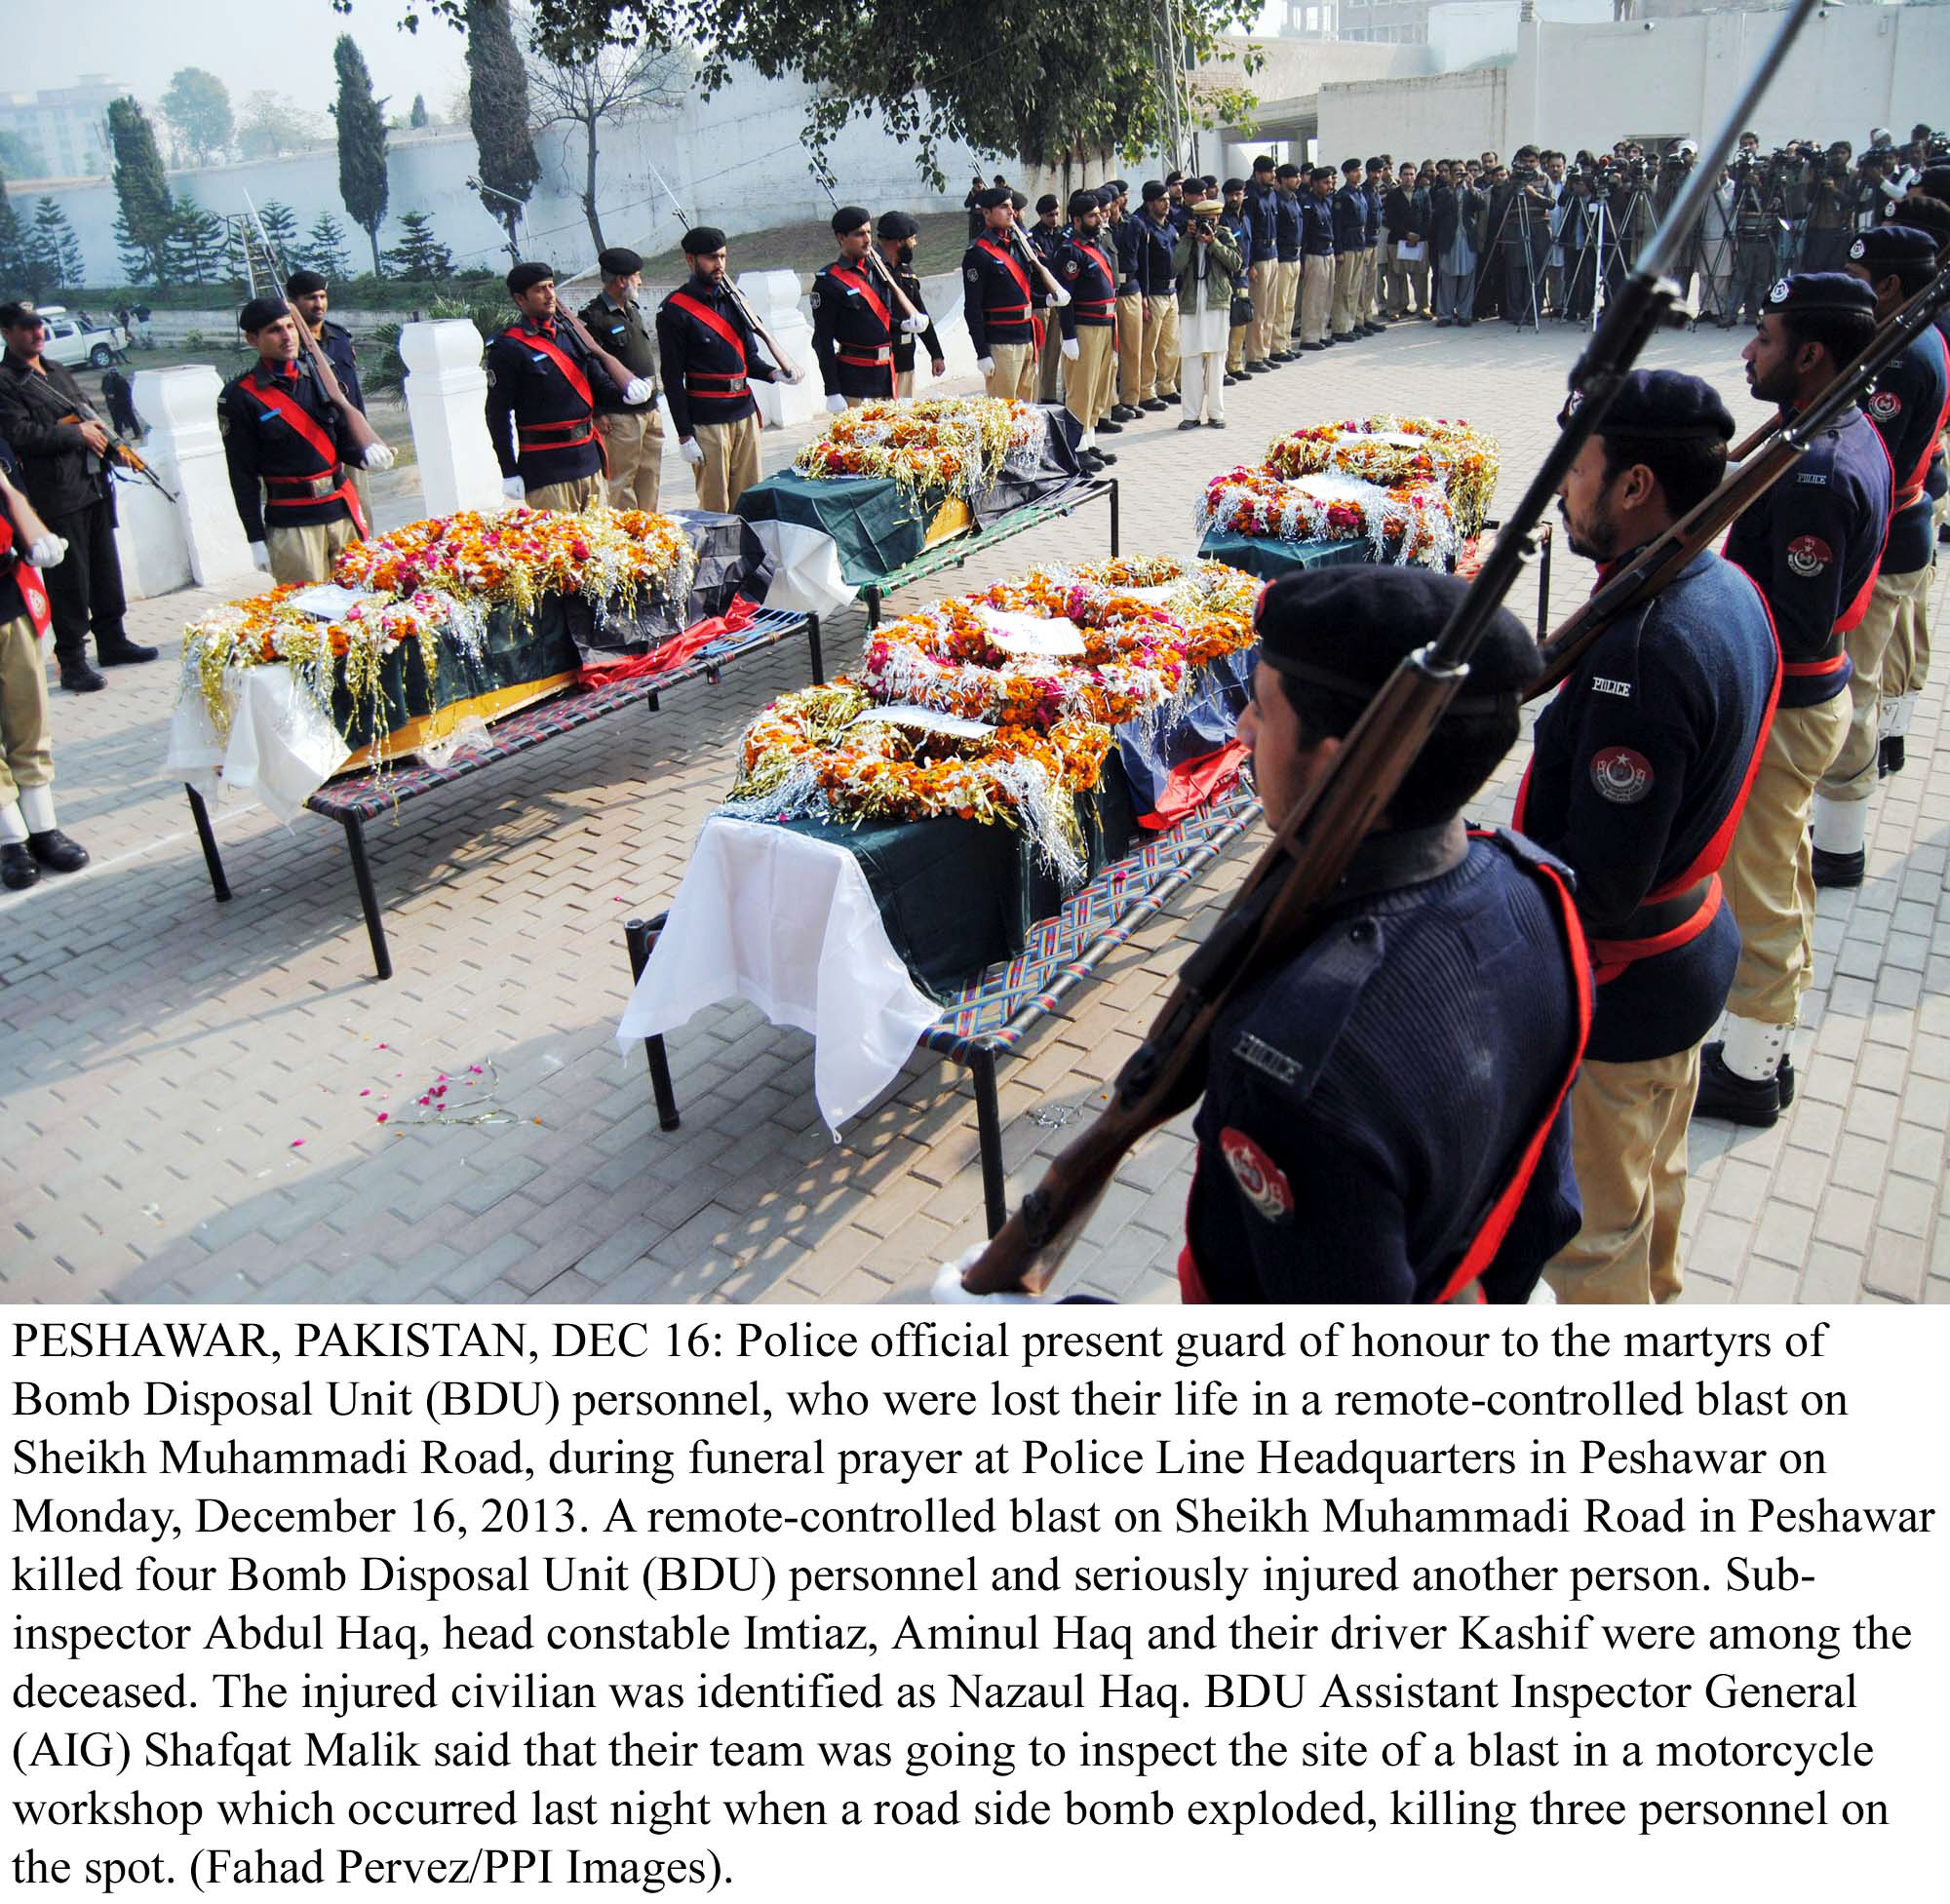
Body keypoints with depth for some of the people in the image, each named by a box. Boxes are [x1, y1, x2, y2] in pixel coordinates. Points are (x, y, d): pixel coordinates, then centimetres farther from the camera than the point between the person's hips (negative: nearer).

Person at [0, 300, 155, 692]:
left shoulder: (59, 372, 17)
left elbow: (89, 413, 25)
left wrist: (100, 433, 4)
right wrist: (78, 433, -13)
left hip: (94, 485, 8)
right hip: (56, 496, -7)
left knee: (106, 570, 15)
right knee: (69, 581, -4)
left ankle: (112, 642, 28)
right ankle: (72, 662, 2)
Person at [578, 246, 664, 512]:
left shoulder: (633, 310, 16)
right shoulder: (593, 316, -12)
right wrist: (598, 413, -17)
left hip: (649, 409, 9)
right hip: (620, 416, -9)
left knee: (650, 476, 12)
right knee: (622, 480, -3)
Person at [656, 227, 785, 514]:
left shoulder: (732, 298, 13)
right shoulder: (674, 310, -6)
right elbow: (672, 378, -7)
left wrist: (773, 374, -3)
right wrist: (684, 435, -11)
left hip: (745, 413, 6)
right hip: (707, 421, -6)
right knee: (716, 506, -3)